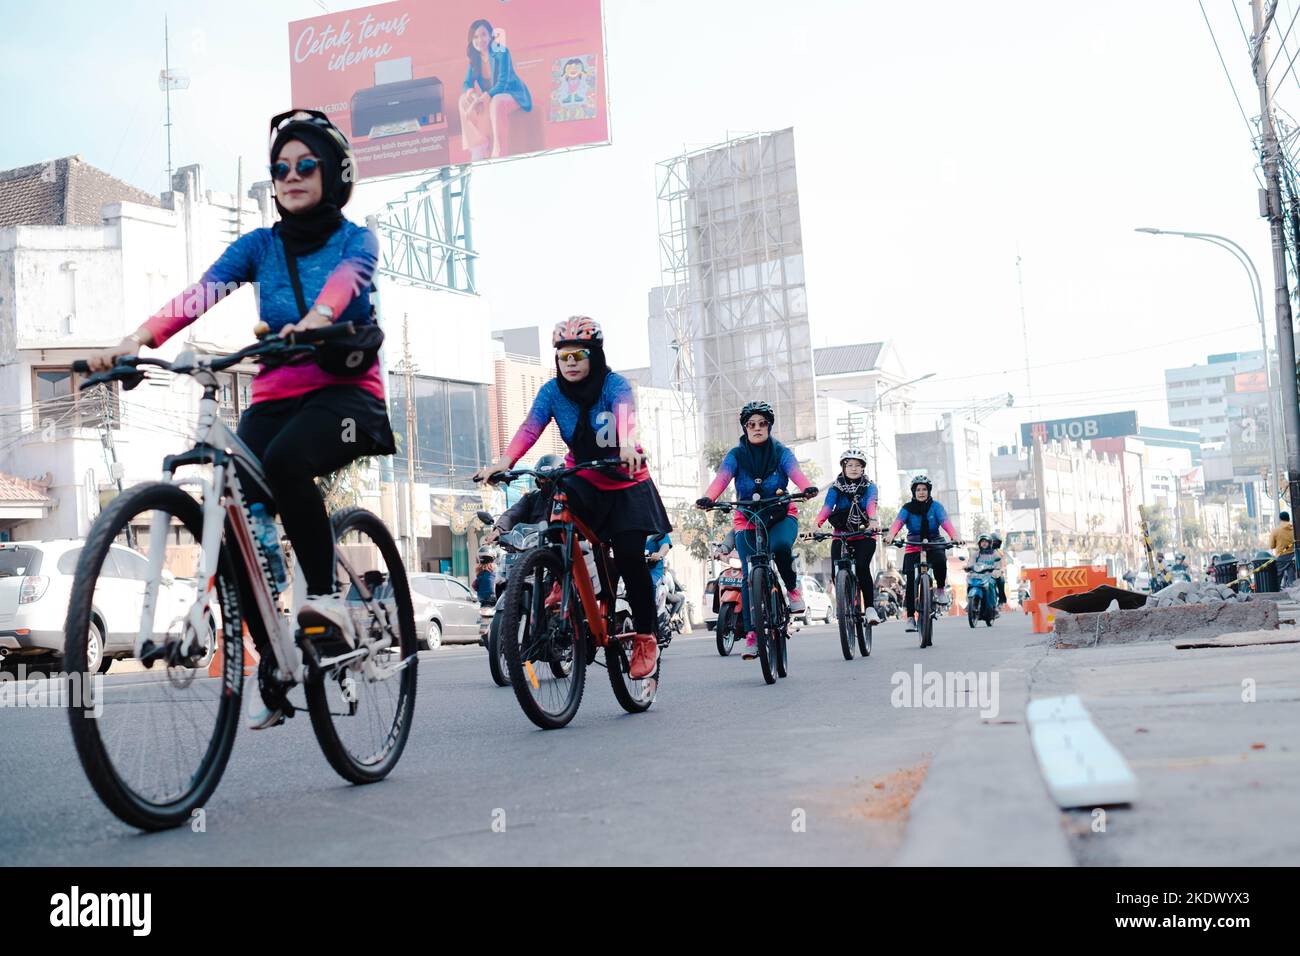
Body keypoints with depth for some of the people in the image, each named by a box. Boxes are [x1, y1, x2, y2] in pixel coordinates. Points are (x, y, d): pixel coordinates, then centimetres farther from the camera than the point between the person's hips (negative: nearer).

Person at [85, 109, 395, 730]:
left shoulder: (355, 241, 2)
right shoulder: (260, 246, 10)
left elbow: (345, 280, -23)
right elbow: (201, 292, -8)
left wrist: (316, 318, -46)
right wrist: (138, 338, -26)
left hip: (346, 392, -4)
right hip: (275, 396, 4)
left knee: (285, 461, -36)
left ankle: (326, 596, -19)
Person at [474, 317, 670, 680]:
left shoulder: (615, 384, -17)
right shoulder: (552, 391, -8)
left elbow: (625, 414, -38)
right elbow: (529, 428, -23)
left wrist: (628, 446, -61)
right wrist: (503, 463, -42)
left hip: (625, 484, -2)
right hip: (583, 480, 2)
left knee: (629, 556, -15)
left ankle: (645, 637, 3)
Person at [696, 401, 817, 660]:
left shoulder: (781, 452, -4)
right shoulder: (736, 455, -4)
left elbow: (795, 472, -22)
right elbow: (721, 478, -21)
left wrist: (807, 488, -46)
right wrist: (707, 498, -42)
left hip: (781, 516, -1)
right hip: (747, 521, 1)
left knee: (780, 545, -34)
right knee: (750, 576, -9)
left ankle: (792, 587, -6)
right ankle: (752, 634, -2)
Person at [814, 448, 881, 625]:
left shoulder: (869, 487, 0)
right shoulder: (836, 488, 2)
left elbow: (871, 504, -20)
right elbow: (826, 507, -14)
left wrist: (873, 520, -42)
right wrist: (816, 525, -34)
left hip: (864, 536, -2)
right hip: (840, 536, 2)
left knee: (862, 567, -25)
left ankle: (870, 608, -19)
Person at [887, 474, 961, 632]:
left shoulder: (935, 506, -3)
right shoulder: (907, 508, -4)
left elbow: (945, 522, -18)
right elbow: (898, 522, -21)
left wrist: (954, 536, -39)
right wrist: (891, 535, -43)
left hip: (934, 544, -1)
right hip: (913, 547, 1)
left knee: (940, 561, -34)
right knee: (911, 582, -11)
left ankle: (940, 589, -6)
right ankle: (910, 617, -2)